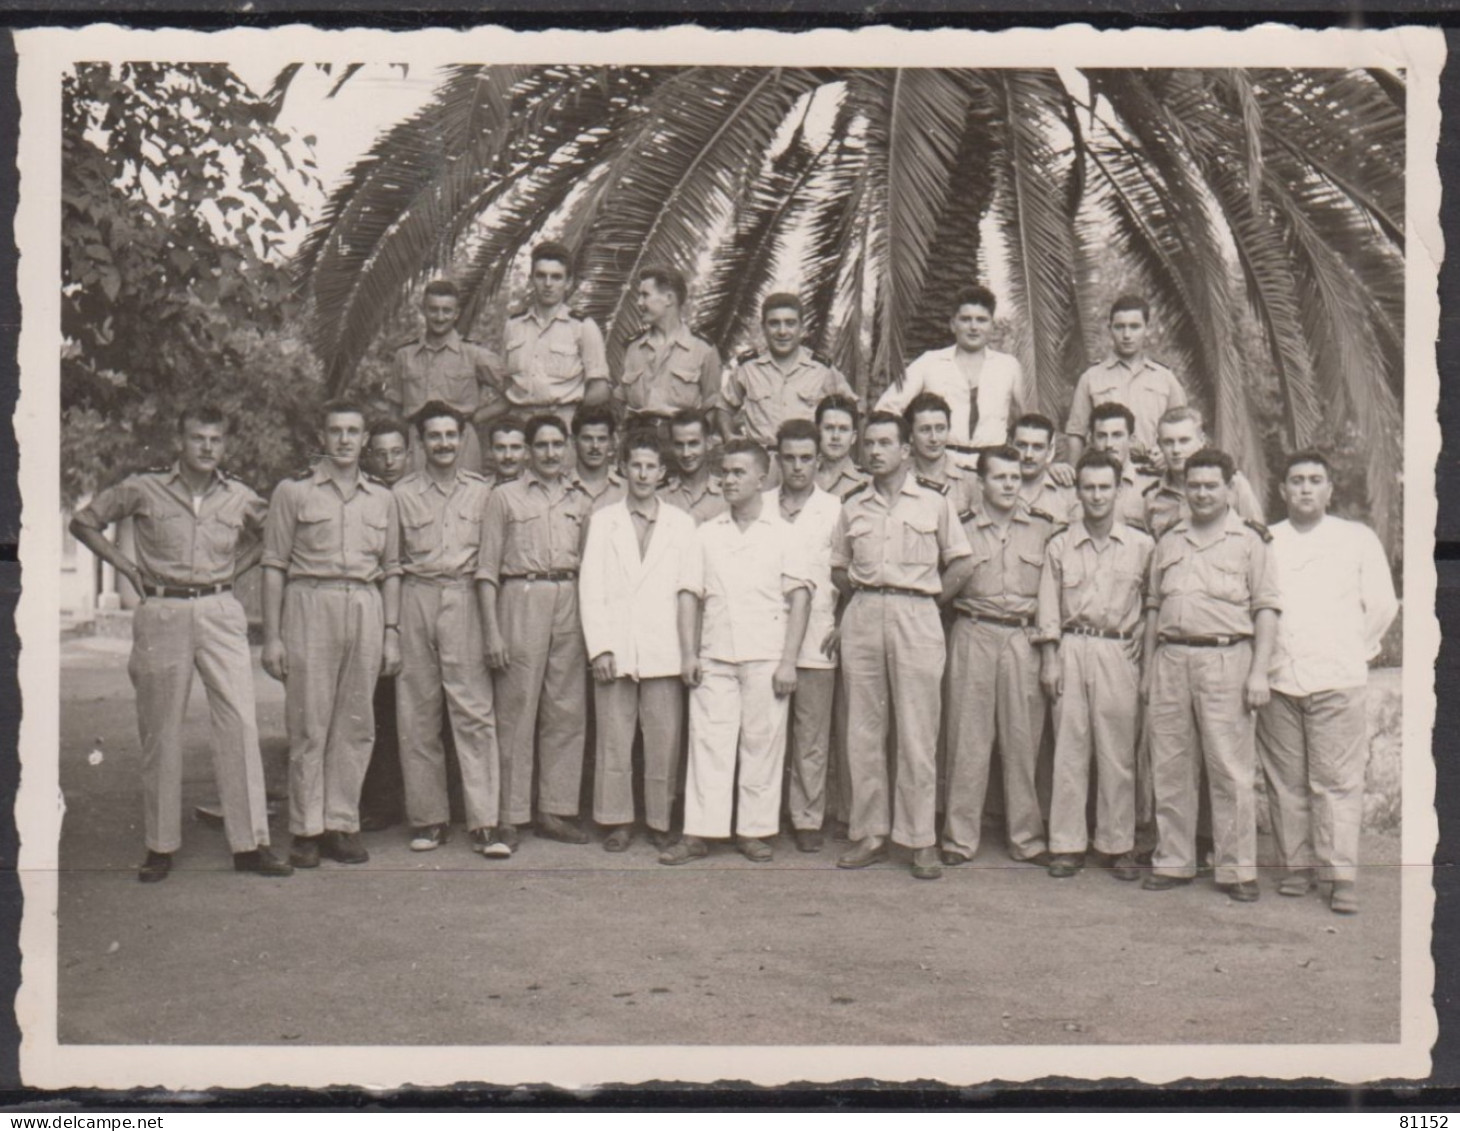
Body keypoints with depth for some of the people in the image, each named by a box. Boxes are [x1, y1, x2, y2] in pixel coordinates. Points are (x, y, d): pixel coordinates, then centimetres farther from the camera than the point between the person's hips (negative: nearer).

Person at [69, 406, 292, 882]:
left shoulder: (241, 497, 6)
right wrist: (126, 567, 3)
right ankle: (160, 845, 14)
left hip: (220, 613, 1)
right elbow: (83, 523, 12)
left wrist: (234, 569, 10)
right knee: (160, 731, 4)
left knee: (240, 722, -6)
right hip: (162, 614, -1)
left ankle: (250, 843, -1)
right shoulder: (143, 489, 0)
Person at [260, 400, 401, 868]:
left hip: (366, 609, 3)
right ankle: (307, 830, 6)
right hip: (310, 606, -3)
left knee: (356, 724, 3)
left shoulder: (382, 498, 15)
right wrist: (271, 635, -4)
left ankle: (342, 824, 12)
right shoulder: (293, 492, 5)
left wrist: (392, 633, 10)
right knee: (308, 724, -2)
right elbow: (274, 565, 2)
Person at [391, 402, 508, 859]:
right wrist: (391, 620, 5)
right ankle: (427, 818, 12)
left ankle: (484, 823, -5)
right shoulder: (401, 494, 9)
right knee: (418, 714, 3)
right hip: (415, 602, 1)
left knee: (474, 710, -7)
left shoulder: (481, 491, 10)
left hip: (464, 601, -1)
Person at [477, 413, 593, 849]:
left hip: (571, 605, 4)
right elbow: (488, 568, 1)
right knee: (517, 711, -3)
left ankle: (555, 811, 13)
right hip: (521, 602, -3)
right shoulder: (505, 497, 6)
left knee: (567, 711, 3)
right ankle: (510, 817, 4)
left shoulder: (581, 502, 16)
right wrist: (492, 631, -8)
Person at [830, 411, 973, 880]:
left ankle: (921, 841, 3)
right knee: (863, 731, 4)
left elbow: (960, 565, 9)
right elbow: (837, 568, 19)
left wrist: (930, 601, 3)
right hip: (862, 618, 3)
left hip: (917, 618, -3)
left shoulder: (934, 504, 8)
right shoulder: (852, 507, 14)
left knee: (917, 733, -3)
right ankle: (869, 834, 12)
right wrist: (855, 594, 4)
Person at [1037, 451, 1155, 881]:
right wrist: (1049, 660, 2)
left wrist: (1141, 636, 1)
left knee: (1118, 751, 1)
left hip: (1119, 652, 0)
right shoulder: (1060, 546, 8)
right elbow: (1049, 607, 7)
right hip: (1071, 650, 1)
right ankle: (1067, 844, 8)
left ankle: (1118, 845, 12)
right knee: (1069, 749, 1)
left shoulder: (1141, 545, 7)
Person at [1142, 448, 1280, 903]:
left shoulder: (1249, 541, 4)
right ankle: (1173, 861, 17)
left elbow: (1266, 609, -1)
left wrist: (1259, 672, -9)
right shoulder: (1169, 541, 16)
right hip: (1171, 658, 4)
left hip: (1225, 658, -4)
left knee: (1231, 769, -3)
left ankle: (1237, 869, 6)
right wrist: (1148, 666, 13)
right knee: (1170, 768, 7)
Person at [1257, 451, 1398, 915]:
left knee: (1338, 780, -4)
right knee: (1285, 780, 4)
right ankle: (1295, 866, 14)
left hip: (1337, 680, -2)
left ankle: (1342, 876, 1)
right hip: (1277, 680, 2)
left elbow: (1382, 606, 10)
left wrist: (1352, 651, 6)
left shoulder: (1358, 539, 9)